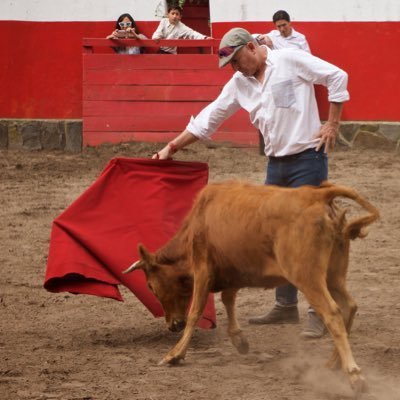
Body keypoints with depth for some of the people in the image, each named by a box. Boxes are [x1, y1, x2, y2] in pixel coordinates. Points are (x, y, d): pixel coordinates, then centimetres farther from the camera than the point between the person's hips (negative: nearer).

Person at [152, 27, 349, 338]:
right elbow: (208, 119, 13)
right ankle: (286, 306, 24)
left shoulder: (291, 61, -10)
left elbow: (337, 77, -9)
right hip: (276, 163, 8)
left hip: (308, 159, -7)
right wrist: (172, 148, 11)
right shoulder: (240, 83, 9)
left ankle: (320, 313, -5)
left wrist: (332, 124, -10)